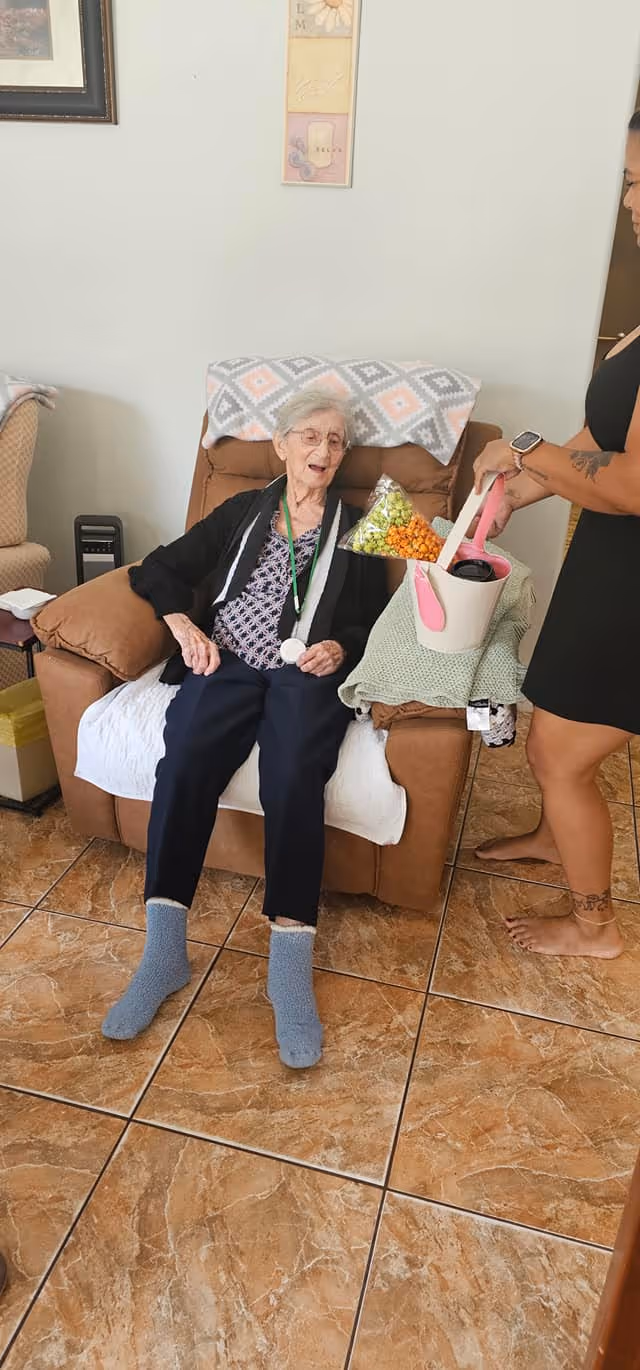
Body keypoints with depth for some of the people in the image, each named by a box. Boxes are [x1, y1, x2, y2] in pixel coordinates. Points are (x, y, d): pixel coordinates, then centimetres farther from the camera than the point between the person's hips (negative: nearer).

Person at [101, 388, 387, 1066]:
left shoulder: (357, 531, 21)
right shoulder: (243, 511, 23)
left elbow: (374, 623, 16)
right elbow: (160, 568, 19)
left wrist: (341, 648, -6)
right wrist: (186, 627, 1)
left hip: (306, 675, -1)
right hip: (227, 662, 1)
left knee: (293, 777, -34)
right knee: (183, 763, -30)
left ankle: (290, 963, -32)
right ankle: (162, 950, -27)